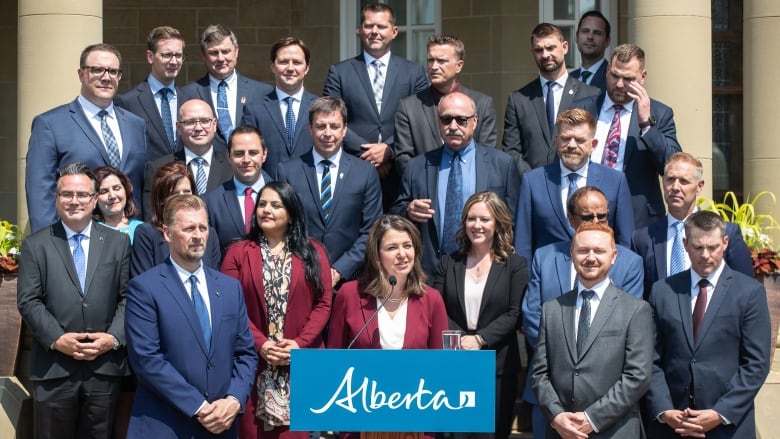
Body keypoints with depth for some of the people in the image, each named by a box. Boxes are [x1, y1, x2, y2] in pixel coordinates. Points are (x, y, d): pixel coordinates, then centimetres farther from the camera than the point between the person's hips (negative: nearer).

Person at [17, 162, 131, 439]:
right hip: (53, 368, -1)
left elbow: (128, 298, 5)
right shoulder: (35, 245, 6)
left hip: (105, 367, 1)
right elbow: (28, 301, -1)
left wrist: (114, 337, -10)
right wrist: (56, 339, -13)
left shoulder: (118, 242, 10)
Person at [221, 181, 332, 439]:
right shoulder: (238, 253, 6)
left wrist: (300, 343, -10)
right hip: (254, 362, 0)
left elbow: (324, 303, 3)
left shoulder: (313, 252, 9)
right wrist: (260, 343, -13)